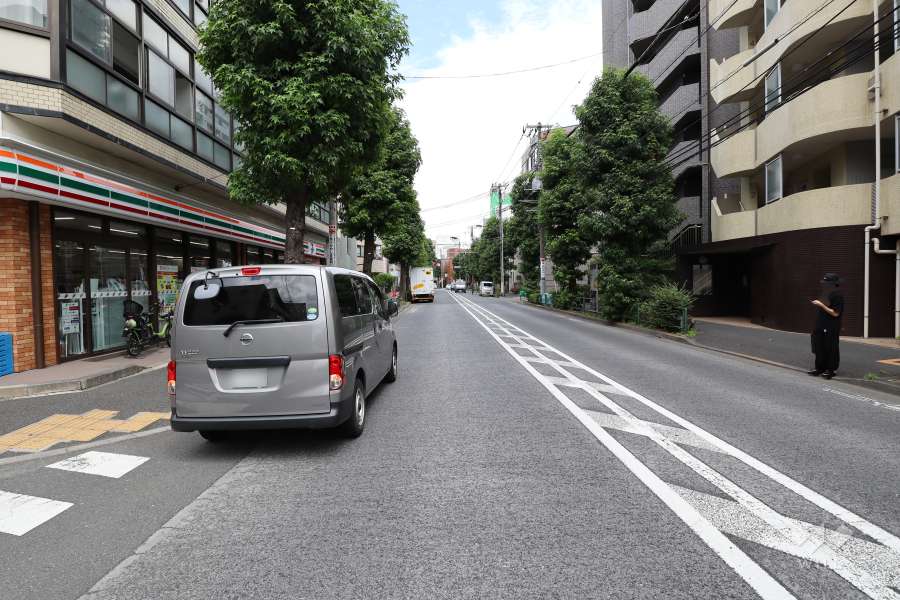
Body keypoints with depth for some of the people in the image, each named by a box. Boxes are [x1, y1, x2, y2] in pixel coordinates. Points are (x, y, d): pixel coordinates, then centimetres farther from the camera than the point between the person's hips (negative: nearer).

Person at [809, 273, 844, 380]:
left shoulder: (837, 296, -15)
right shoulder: (826, 294, 12)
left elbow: (835, 313, -20)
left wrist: (821, 305, -21)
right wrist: (818, 304, 8)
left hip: (831, 328, -9)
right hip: (821, 326, 9)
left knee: (830, 349, 1)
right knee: (819, 347, 11)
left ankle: (830, 370, 10)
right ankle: (820, 368, 20)